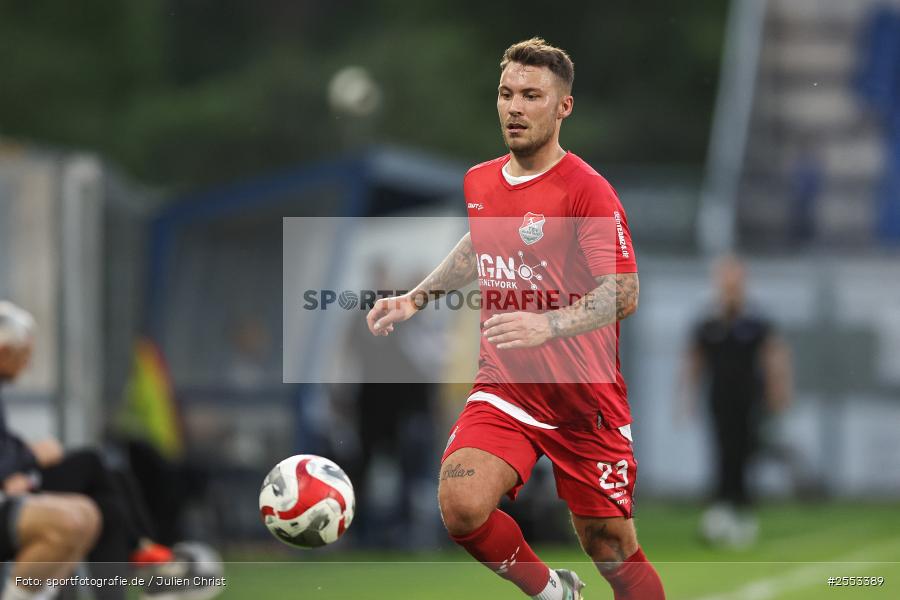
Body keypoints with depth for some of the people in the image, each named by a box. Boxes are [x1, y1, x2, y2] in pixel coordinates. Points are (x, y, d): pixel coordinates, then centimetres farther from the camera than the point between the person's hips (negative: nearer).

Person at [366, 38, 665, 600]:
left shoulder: (586, 189, -14)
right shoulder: (480, 182, 6)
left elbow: (624, 293, -24)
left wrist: (548, 325, -39)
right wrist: (415, 298, 19)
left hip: (586, 402, -4)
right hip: (504, 388, 4)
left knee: (615, 553, 1)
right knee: (462, 506, -22)